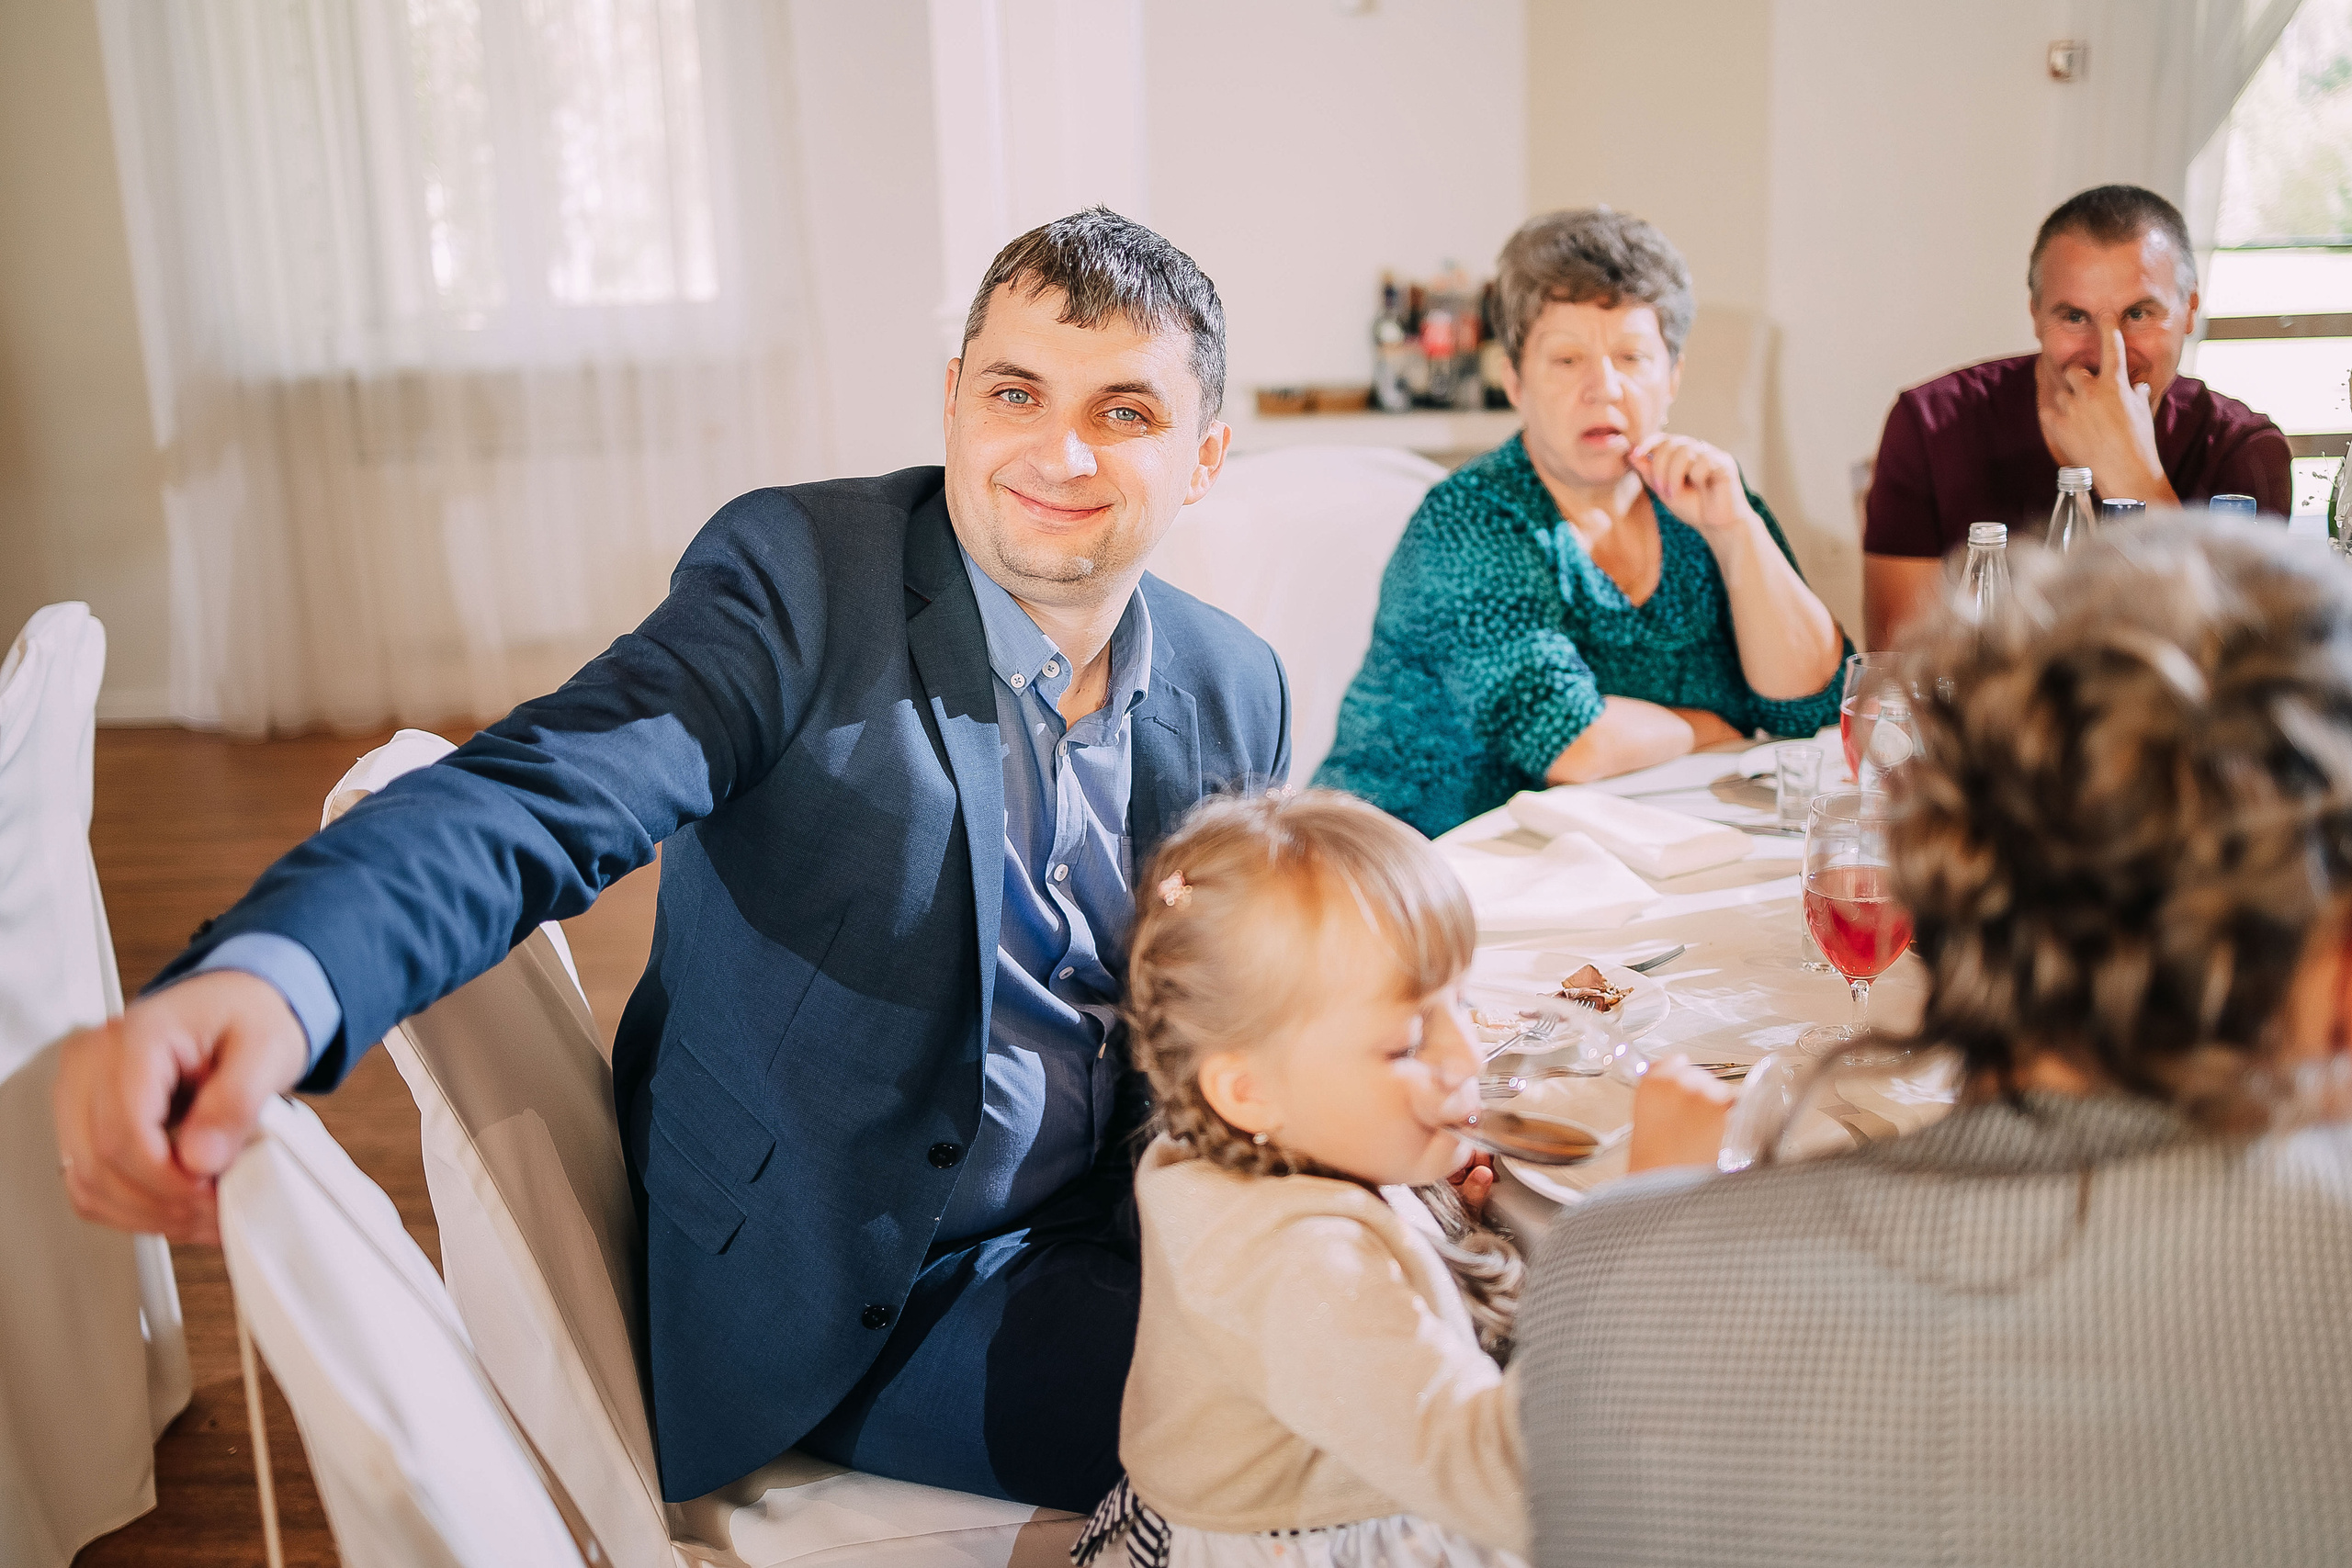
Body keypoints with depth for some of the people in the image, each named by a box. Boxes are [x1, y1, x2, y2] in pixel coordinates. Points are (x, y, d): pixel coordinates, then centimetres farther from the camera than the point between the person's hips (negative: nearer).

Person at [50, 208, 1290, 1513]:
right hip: (838, 1300, -6)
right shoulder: (798, 573, -14)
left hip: (1096, 1241, 6)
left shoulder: (1237, 694, 3)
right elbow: (546, 793, -29)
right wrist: (267, 979, -49)